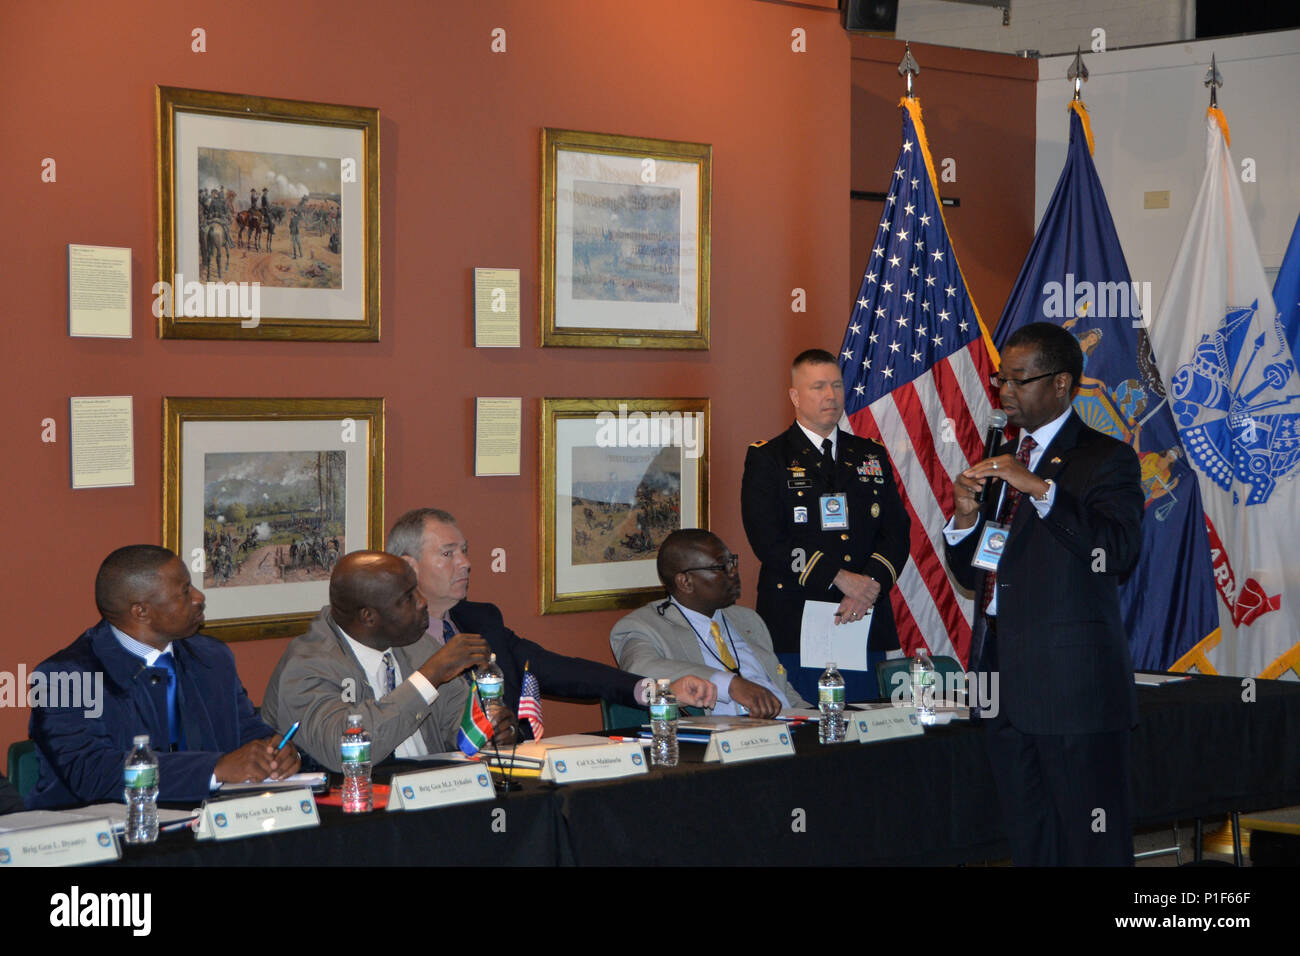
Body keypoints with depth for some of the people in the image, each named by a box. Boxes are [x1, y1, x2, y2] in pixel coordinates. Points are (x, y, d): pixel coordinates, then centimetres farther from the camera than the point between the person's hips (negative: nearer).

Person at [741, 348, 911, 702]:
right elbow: (768, 541, -9)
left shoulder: (872, 456, 16)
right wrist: (840, 578, -14)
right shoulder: (767, 458, 3)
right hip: (794, 630, -4)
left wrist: (871, 585, -10)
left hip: (865, 626, 4)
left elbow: (897, 532, 9)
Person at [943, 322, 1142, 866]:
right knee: (1029, 842, 13)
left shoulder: (1105, 460, -6)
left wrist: (1042, 489, -25)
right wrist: (964, 517, -1)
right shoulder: (1002, 463, 16)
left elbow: (1119, 552, -22)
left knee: (1093, 845, -4)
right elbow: (972, 576, 18)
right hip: (1007, 680, 8)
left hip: (1075, 683, -7)